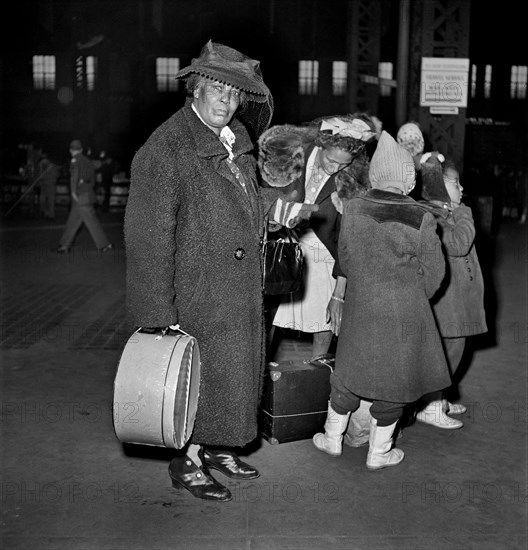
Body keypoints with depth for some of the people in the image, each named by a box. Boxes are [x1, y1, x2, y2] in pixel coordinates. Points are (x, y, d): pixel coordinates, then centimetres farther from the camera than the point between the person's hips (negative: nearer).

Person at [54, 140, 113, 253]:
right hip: (88, 193, 8)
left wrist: (73, 191, -21)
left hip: (80, 196, -8)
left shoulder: (75, 160, -8)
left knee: (92, 221, -5)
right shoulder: (88, 161, 16)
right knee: (72, 221, 12)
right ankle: (65, 246, 16)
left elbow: (74, 175, -22)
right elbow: (92, 180, 15)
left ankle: (104, 244, -1)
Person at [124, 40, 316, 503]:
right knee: (201, 373, 3)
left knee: (238, 369, 17)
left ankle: (217, 447, 37)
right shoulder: (165, 148, -16)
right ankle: (188, 461, 25)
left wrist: (276, 203, 3)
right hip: (199, 289, -8)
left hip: (243, 285, 8)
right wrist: (160, 316, -20)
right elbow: (149, 238, -18)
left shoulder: (238, 140, 8)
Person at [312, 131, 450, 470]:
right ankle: (379, 454, 25)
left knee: (350, 372, 18)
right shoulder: (421, 219, -13)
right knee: (395, 379, 12)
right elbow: (433, 273, -7)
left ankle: (333, 439, 33)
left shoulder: (353, 209, -7)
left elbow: (345, 258, 4)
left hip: (360, 306, 3)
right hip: (405, 313, -2)